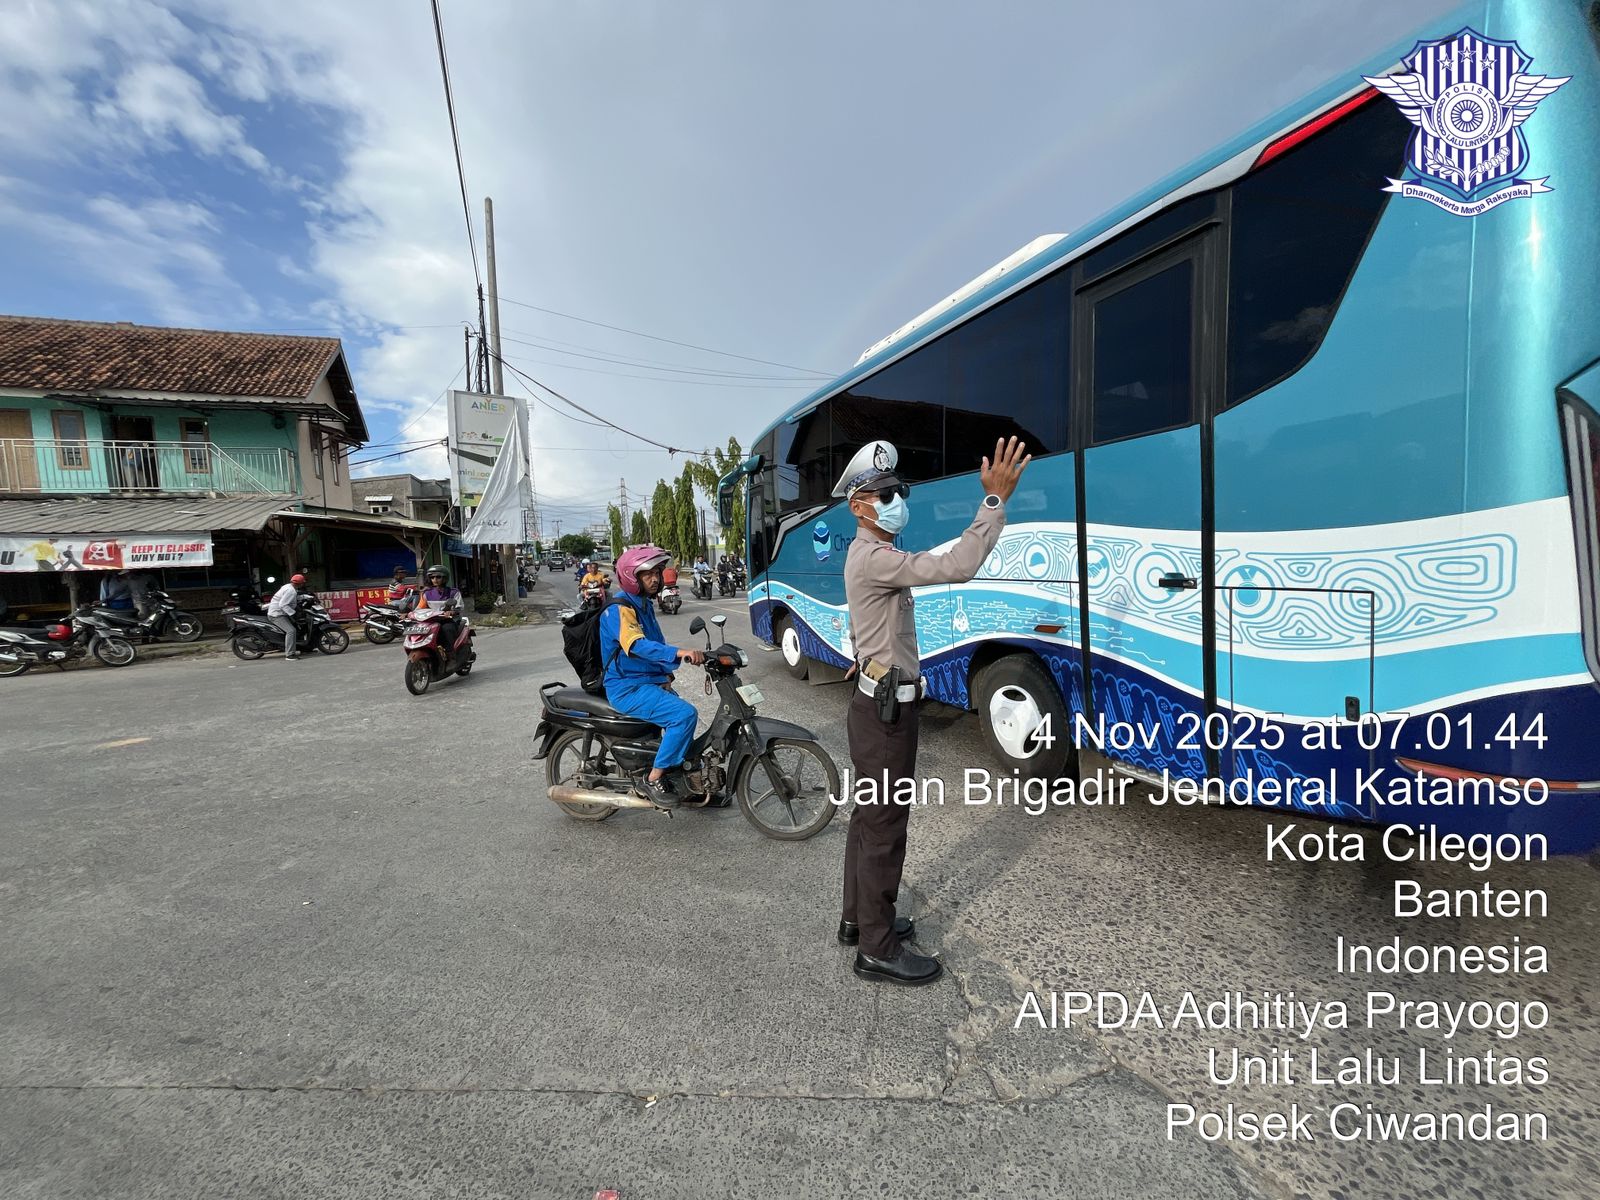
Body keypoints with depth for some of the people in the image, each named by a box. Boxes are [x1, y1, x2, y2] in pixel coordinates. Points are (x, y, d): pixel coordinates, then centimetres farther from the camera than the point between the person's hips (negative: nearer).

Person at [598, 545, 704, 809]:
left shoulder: (645, 605, 14)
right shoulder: (619, 610, -17)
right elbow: (637, 645, -34)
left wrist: (666, 675, 4)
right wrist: (678, 653, -49)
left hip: (650, 681, 10)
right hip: (628, 688, -10)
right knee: (684, 714, -24)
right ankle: (652, 781, -13)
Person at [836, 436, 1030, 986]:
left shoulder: (869, 555, 14)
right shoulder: (874, 559, -20)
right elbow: (956, 567, -31)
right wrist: (996, 499, -28)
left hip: (875, 702, 10)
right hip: (886, 709, -10)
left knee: (868, 815, 18)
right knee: (885, 827, 0)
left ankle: (858, 918, 34)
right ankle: (877, 949, 15)